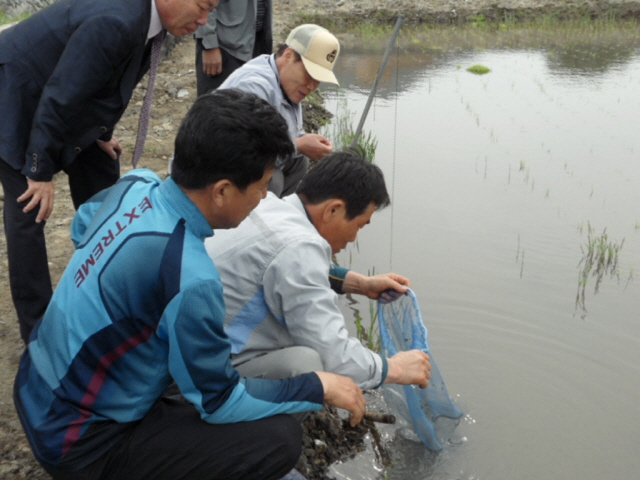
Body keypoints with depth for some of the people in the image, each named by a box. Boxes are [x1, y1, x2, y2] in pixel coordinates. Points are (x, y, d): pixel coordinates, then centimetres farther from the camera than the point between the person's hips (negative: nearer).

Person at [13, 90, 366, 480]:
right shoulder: (190, 278, -32)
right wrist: (320, 387, -8)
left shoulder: (136, 185, -10)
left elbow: (81, 226, 16)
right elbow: (220, 403, -18)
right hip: (80, 446, -8)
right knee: (279, 439, -16)